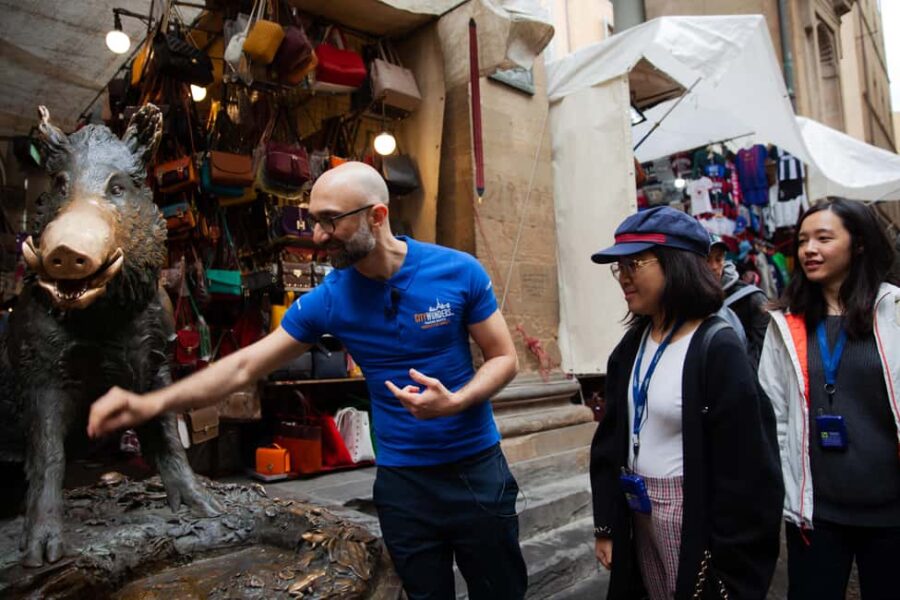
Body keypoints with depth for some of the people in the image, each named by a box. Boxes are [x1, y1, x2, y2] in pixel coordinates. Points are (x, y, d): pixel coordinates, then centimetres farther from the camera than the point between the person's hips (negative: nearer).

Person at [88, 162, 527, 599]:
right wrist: (153, 402, -17)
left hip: (476, 468, 0)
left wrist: (454, 402, -24)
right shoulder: (326, 300, -9)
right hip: (400, 480, 1)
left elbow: (504, 358, -6)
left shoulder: (458, 271, -13)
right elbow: (244, 365, -5)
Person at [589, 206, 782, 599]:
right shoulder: (631, 346, 3)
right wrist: (606, 525, 7)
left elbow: (746, 465, -18)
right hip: (638, 517, 6)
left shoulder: (717, 348, -17)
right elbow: (610, 441, 7)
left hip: (695, 520, -6)